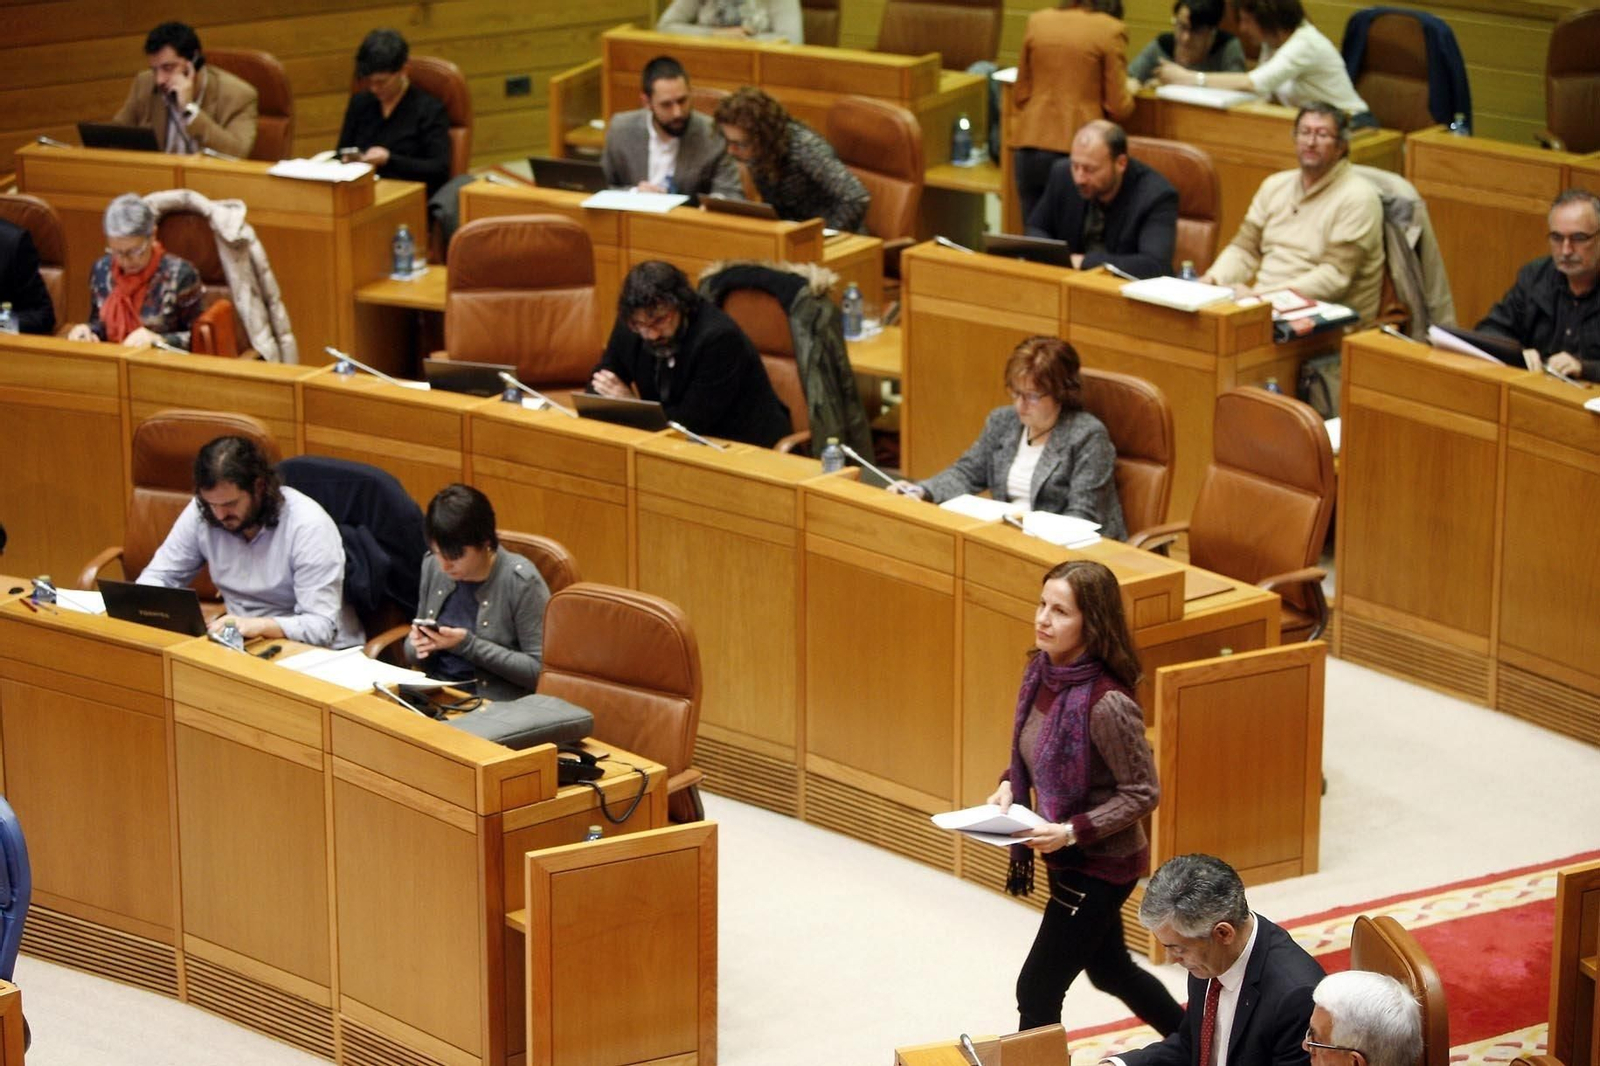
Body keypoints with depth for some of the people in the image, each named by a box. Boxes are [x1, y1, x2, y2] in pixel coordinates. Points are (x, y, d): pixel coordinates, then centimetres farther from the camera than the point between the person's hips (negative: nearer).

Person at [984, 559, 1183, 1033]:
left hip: (1100, 864, -9)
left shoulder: (1106, 703, -29)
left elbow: (1142, 793, -21)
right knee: (1110, 971, 26)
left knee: (1037, 990, 0)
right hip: (1067, 857, 9)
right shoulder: (1042, 671, -5)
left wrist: (1072, 831, -28)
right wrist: (1010, 785, -6)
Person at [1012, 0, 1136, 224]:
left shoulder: (1036, 21, 6)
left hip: (1031, 146, 4)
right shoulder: (1111, 30, -5)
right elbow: (1118, 107, -4)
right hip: (1078, 149, -4)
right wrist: (1129, 93, 17)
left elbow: (1020, 94, 13)